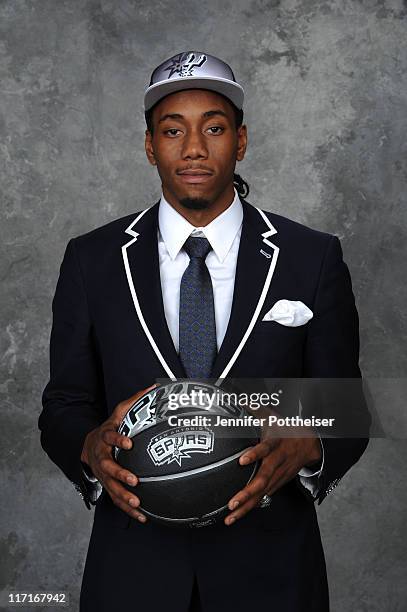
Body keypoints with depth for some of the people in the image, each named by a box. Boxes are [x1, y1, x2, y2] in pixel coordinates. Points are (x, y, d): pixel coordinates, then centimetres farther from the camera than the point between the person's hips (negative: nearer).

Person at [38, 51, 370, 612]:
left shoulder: (313, 259, -3)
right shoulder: (92, 259, 0)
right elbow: (63, 407, 3)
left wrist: (305, 449, -21)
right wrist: (92, 449, -18)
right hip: (134, 566, 1)